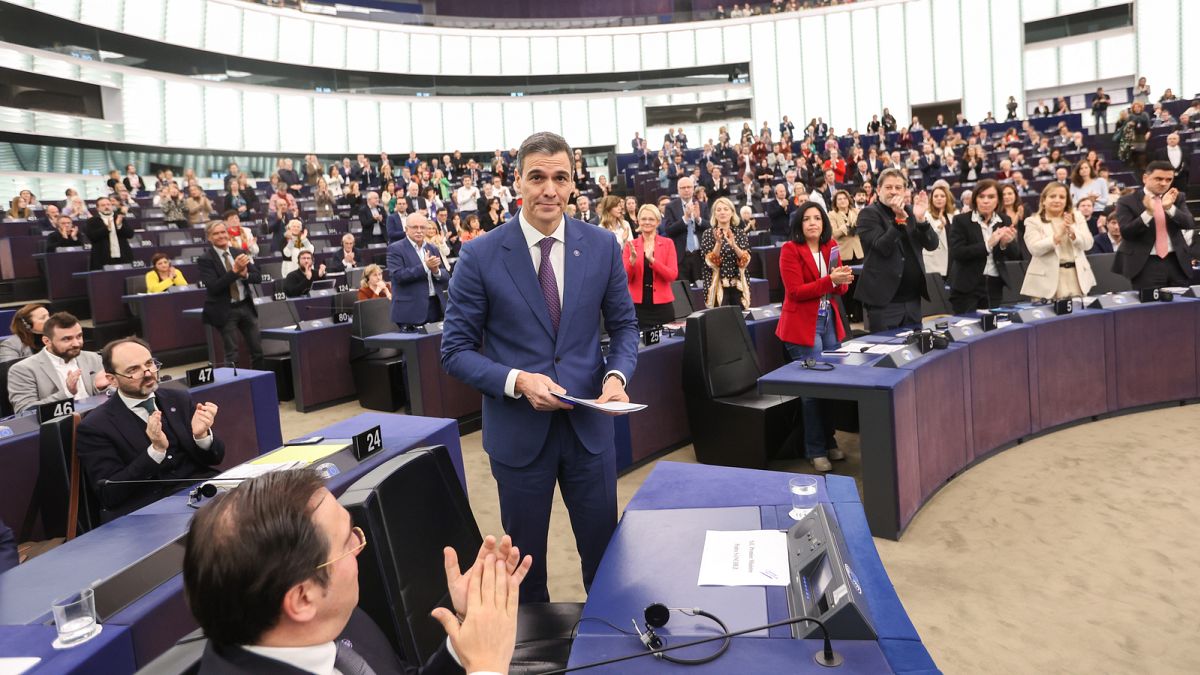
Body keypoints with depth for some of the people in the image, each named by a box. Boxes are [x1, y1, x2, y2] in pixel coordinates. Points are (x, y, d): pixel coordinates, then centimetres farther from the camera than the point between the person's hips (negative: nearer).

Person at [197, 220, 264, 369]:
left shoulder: (239, 254, 7)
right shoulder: (205, 260, -7)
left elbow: (258, 277, 4)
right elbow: (213, 287, -18)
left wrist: (245, 274, -18)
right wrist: (235, 271, -25)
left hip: (246, 306, 4)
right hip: (225, 310, -4)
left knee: (258, 350, 8)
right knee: (232, 354, 2)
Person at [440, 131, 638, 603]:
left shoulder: (602, 245, -2)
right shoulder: (481, 255, -9)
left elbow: (623, 324, 7)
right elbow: (456, 350, -6)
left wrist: (617, 375, -13)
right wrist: (517, 381, -21)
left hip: (590, 423, 2)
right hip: (518, 429, -1)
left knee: (606, 551, 16)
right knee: (525, 560, 17)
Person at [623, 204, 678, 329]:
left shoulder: (667, 243, 3)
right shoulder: (630, 245, 4)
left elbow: (672, 275, -7)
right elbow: (625, 278, -1)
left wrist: (651, 259, -18)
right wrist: (632, 259, -17)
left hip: (662, 305, 0)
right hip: (638, 305, 0)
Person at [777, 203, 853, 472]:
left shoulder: (830, 246, 9)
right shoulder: (790, 250, -9)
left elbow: (839, 289, 11)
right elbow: (796, 291, -16)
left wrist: (843, 280, -12)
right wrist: (830, 281, -25)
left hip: (830, 321, 6)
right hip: (802, 325, -6)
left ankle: (829, 441, 24)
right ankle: (815, 450, 7)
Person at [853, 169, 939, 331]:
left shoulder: (910, 212, 11)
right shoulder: (868, 214, -4)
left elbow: (932, 244, 1)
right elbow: (883, 248, -18)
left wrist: (921, 219, -14)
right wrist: (899, 219, -27)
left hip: (913, 299, 6)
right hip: (884, 301, -5)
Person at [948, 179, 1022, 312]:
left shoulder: (1005, 221, 5)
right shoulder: (961, 220, -6)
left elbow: (1015, 255, 3)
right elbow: (956, 253, -17)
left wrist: (1006, 243, -19)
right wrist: (987, 244, -24)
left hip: (994, 285, 4)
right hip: (967, 287, -4)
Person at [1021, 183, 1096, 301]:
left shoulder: (1077, 217, 13)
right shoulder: (1033, 221, 0)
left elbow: (1088, 244, 3)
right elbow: (1035, 249, -13)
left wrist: (1072, 232, -15)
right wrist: (1058, 235, -23)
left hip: (1076, 276, 4)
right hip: (1048, 279, -4)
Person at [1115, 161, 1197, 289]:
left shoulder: (1176, 198, 10)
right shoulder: (1127, 201, -3)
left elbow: (1189, 224, -4)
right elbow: (1126, 233, -13)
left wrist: (1170, 207, -21)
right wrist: (1148, 212, -27)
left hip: (1177, 262, 4)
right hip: (1146, 265, -4)